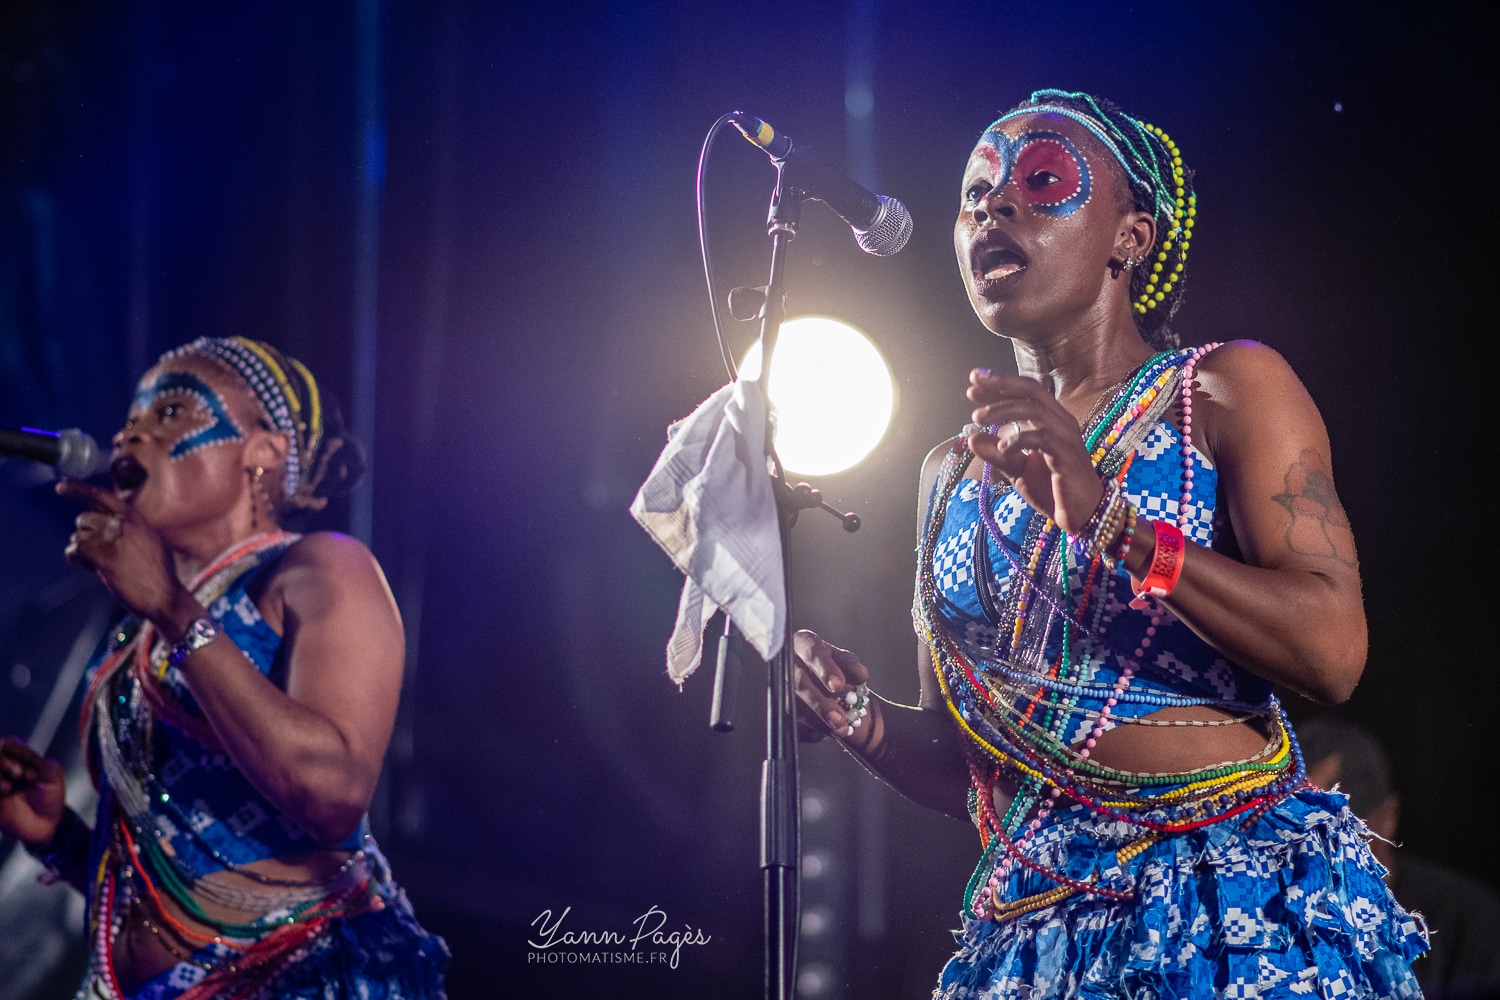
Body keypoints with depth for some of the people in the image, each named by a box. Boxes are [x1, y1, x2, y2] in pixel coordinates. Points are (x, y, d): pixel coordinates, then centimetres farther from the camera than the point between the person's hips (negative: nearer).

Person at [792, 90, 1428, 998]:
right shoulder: (955, 475, 16)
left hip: (1242, 898, -4)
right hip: (1031, 917, 4)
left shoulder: (1227, 392, 1)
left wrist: (1108, 519, -22)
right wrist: (860, 717, -4)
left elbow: (1334, 649, -13)